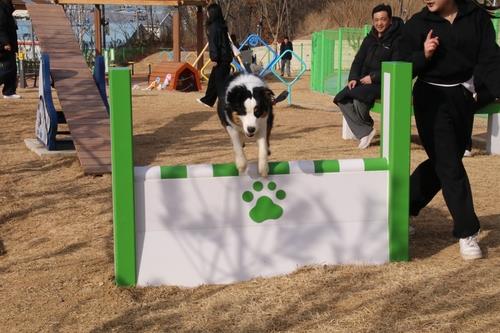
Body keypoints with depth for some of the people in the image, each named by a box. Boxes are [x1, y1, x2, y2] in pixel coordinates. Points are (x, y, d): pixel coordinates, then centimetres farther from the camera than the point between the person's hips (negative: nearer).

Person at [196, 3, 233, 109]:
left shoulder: (213, 26, -14)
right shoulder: (221, 24, 13)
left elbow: (213, 43, -18)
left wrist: (214, 58, -18)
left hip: (220, 58, -9)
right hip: (226, 56, 9)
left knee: (220, 81, -4)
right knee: (213, 79, 19)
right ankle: (208, 100, 30)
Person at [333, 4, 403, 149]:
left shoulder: (397, 40, -8)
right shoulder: (369, 39, 15)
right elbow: (358, 61, 14)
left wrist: (373, 77, -19)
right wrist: (353, 78, -5)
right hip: (364, 81, 7)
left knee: (358, 99, -31)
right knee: (342, 98, -15)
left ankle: (367, 126, 0)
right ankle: (365, 132, -14)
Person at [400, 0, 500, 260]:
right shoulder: (418, 24, -6)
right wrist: (423, 55, -23)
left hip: (463, 96, 3)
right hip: (432, 98, -3)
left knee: (441, 163, 12)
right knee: (449, 165, -7)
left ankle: (402, 209, 31)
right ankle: (467, 233, 1)